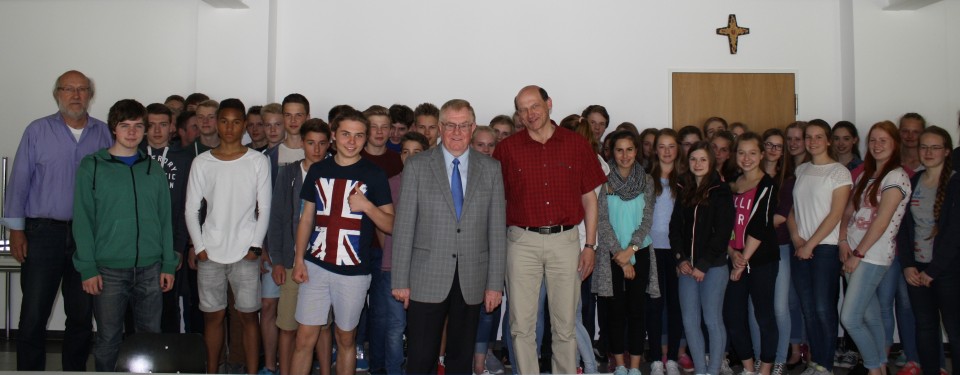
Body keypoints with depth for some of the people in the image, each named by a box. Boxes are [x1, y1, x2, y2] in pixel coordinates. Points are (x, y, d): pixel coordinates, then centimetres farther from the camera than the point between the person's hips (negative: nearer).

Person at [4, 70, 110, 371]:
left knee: (82, 315, 11)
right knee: (33, 315, 0)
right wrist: (16, 230, -2)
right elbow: (19, 182, 2)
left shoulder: (104, 133, 6)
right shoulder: (37, 131, 2)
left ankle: (75, 369, 23)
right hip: (44, 233, -2)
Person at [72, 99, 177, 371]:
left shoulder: (154, 169, 9)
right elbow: (82, 219, -2)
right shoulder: (92, 166, 1)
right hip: (109, 269, -2)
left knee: (151, 336, 8)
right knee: (108, 338, 5)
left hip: (150, 269, 3)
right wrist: (88, 268, -8)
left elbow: (165, 219, 9)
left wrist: (168, 265, 4)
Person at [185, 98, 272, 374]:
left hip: (245, 252, -1)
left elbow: (264, 209, 1)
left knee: (248, 315, 3)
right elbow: (191, 209, 6)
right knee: (212, 316, 9)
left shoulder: (258, 161, 1)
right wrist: (198, 246, -2)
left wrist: (256, 246, -6)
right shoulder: (202, 162, 5)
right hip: (210, 252, 2)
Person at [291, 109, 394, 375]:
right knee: (305, 338, 2)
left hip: (353, 271, -2)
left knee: (346, 339, 10)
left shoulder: (374, 174, -1)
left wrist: (366, 205, -19)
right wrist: (299, 259, 4)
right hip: (316, 265, 2)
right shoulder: (318, 170, 7)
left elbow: (390, 225, -1)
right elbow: (307, 218, 12)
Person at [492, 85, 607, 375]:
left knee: (565, 323, 8)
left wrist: (590, 245, 3)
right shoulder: (507, 149, 3)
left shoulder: (576, 145, 5)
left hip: (565, 240, 0)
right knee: (522, 324, 5)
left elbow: (589, 198, 8)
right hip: (522, 242, 0)